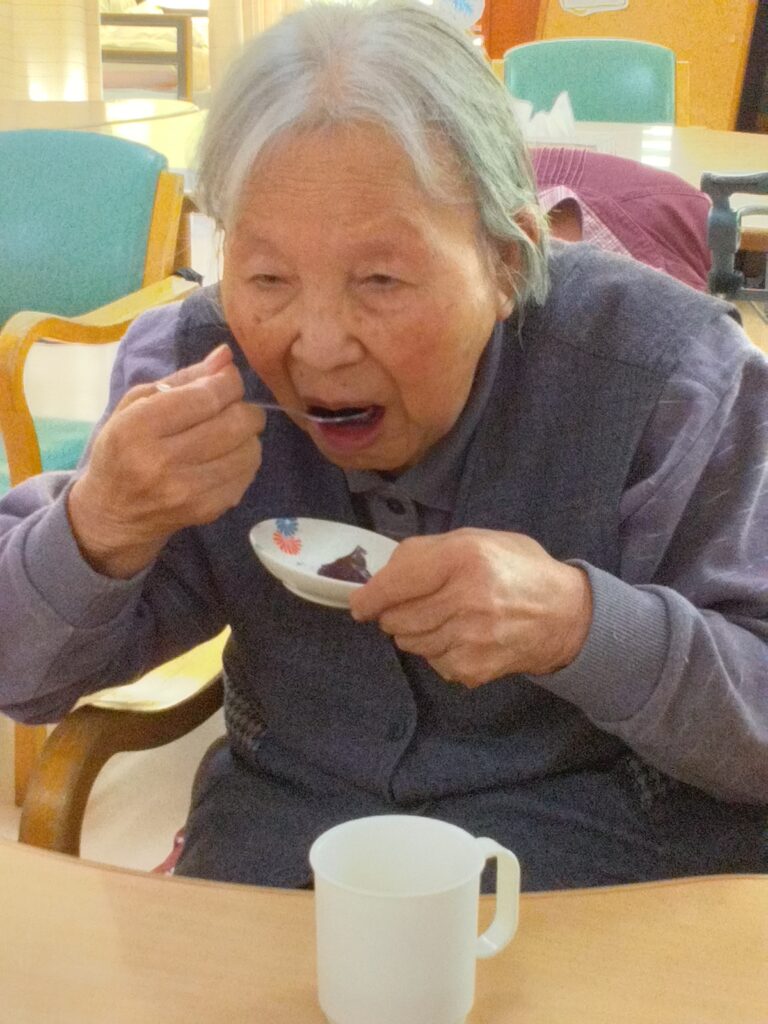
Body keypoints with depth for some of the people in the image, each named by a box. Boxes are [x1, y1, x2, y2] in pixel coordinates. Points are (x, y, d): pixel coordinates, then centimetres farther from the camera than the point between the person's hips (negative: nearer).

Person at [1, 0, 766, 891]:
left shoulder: (672, 377, -18)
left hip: (613, 863, -1)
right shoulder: (185, 364, -9)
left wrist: (580, 625, -32)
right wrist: (100, 531, -26)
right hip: (273, 854, 2)